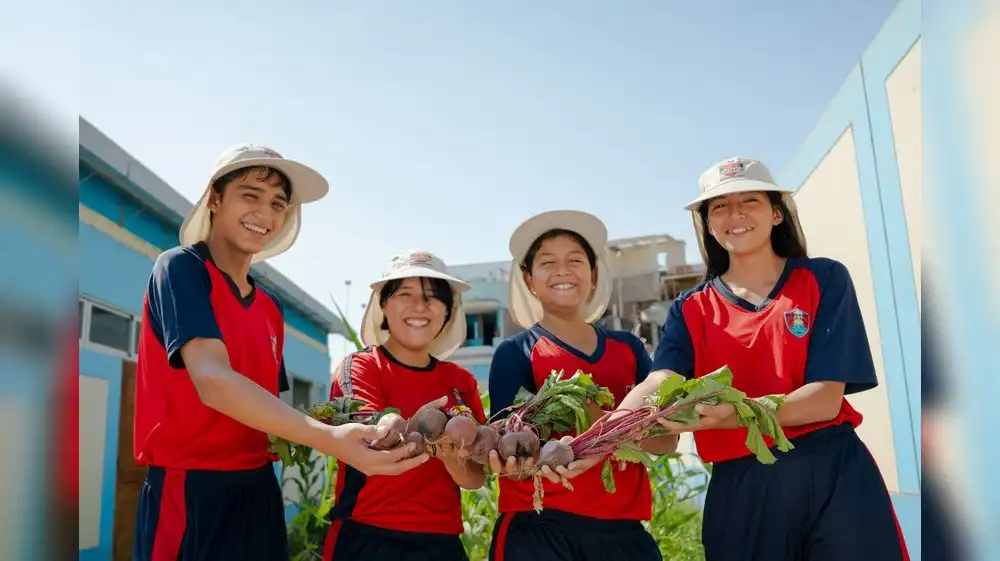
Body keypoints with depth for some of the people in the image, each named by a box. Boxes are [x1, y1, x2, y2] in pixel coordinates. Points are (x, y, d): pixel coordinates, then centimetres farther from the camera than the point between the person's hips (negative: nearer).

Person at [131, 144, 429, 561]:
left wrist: (327, 426, -5)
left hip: (258, 493, 7)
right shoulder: (181, 268, -10)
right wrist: (329, 439, -35)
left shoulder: (270, 308, 11)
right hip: (191, 491, -7)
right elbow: (212, 380, -25)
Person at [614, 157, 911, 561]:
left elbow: (827, 398, -9)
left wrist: (735, 414, -27)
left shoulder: (823, 279, 0)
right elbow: (658, 384, -11)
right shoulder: (691, 310, 6)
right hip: (739, 488, 2)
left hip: (833, 476, -1)